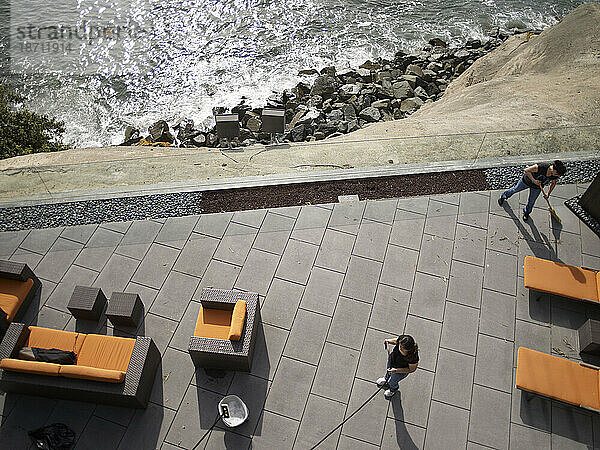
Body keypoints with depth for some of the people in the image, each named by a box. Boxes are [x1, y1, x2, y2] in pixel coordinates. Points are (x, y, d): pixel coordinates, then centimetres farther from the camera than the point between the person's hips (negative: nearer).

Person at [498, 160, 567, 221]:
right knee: (515, 189, 22)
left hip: (537, 188, 3)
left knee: (531, 202, 16)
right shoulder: (540, 167, -43)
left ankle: (526, 212, 47)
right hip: (526, 180, -3)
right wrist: (534, 180, -32)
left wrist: (548, 193, 1)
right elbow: (527, 170, -28)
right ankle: (504, 196, 52)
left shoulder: (555, 176, -26)